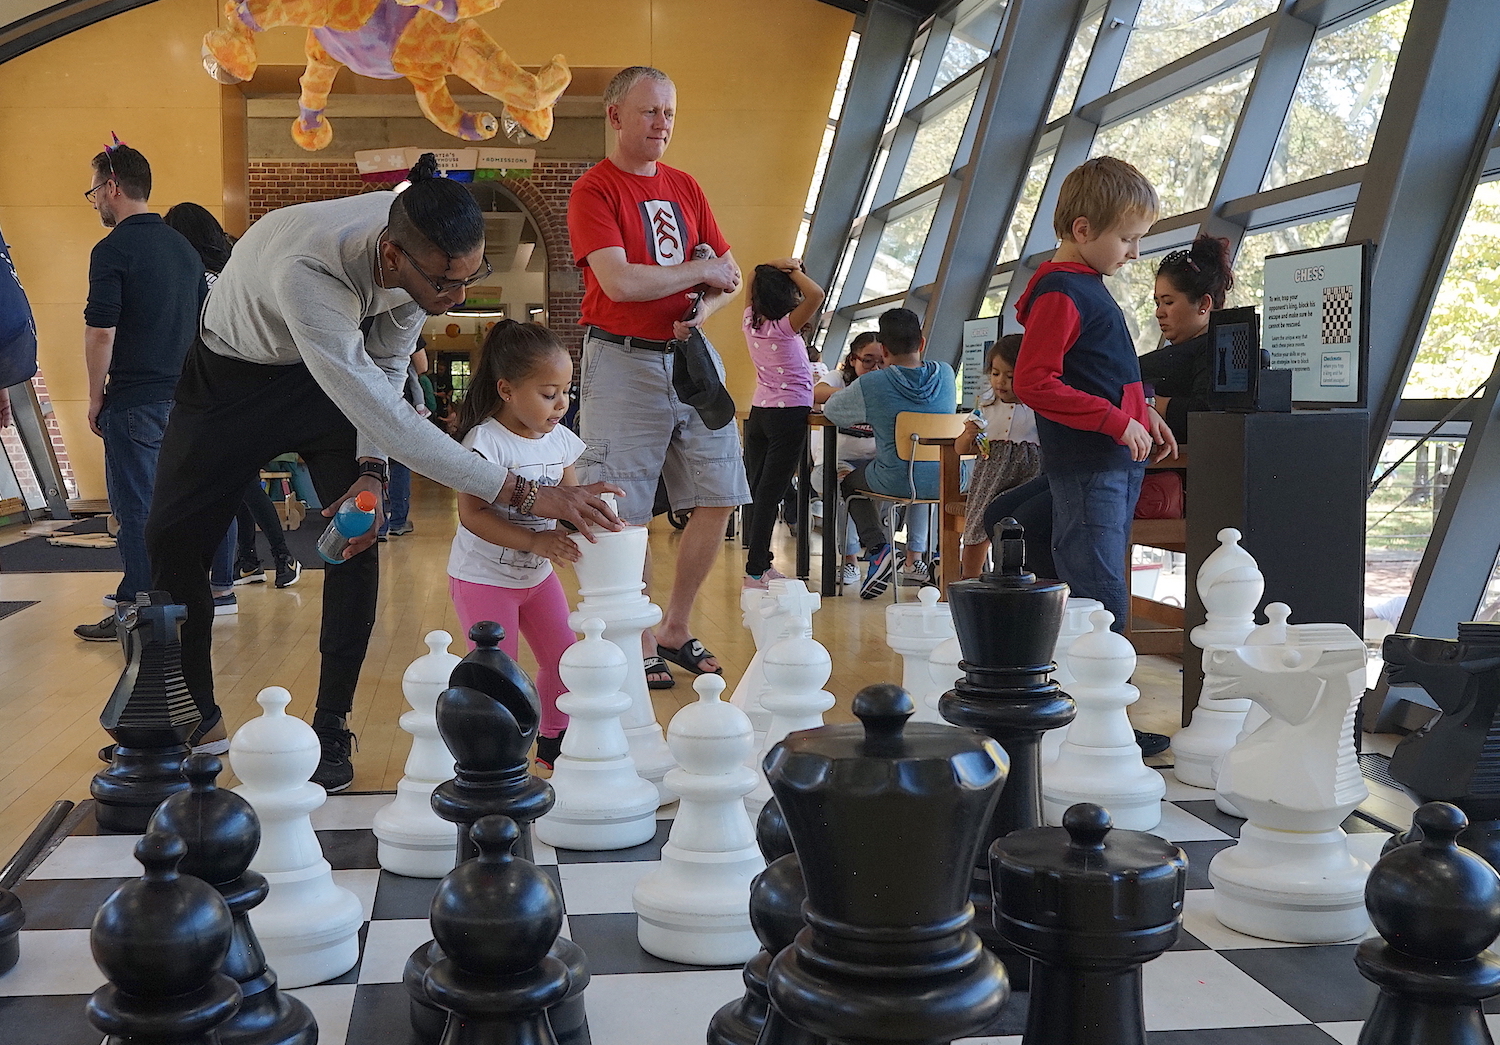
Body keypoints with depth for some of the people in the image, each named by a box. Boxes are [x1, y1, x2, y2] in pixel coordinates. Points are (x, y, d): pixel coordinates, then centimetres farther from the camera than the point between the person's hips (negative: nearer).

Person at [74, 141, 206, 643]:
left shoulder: (114, 250, -12)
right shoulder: (184, 247, 13)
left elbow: (100, 334, -15)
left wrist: (95, 400, -5)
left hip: (135, 402, -7)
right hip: (184, 396, 7)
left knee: (136, 507, -2)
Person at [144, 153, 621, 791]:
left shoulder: (425, 251, -26)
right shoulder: (305, 269, -45)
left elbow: (388, 368, -8)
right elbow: (377, 413, -49)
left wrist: (369, 471, -22)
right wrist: (523, 493, -53)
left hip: (332, 367, 4)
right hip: (233, 373, -3)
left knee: (358, 534, -12)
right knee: (171, 537, -2)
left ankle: (331, 726, -1)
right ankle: (198, 717, 19)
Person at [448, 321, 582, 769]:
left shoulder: (559, 439, 0)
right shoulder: (486, 441, -22)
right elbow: (471, 515, -26)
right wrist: (533, 541, -34)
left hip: (537, 573, 7)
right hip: (484, 576, -7)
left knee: (562, 660, 12)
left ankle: (554, 741, 30)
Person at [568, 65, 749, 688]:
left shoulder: (685, 189, 15)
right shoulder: (593, 191, -5)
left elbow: (729, 275, 18)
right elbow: (620, 281, -18)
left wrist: (705, 309, -5)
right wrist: (701, 271, -7)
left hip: (690, 355, 7)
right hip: (623, 359, -6)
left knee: (719, 498, 5)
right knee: (626, 515, -4)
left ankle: (676, 631, 19)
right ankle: (641, 648, 8)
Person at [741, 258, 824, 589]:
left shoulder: (750, 320, 3)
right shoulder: (784, 326, -16)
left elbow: (755, 284, 20)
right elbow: (816, 295, -29)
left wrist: (775, 267, 3)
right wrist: (792, 271, -13)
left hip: (758, 412, 7)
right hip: (790, 413, -7)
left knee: (755, 489, 9)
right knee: (771, 493, -6)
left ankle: (760, 563, 16)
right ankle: (755, 572, -6)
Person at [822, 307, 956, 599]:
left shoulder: (870, 385, -12)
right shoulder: (945, 374, -1)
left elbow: (830, 410, 6)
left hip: (896, 482, -3)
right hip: (942, 482, 4)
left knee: (850, 480, 28)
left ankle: (877, 548, 7)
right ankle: (916, 552, 35)